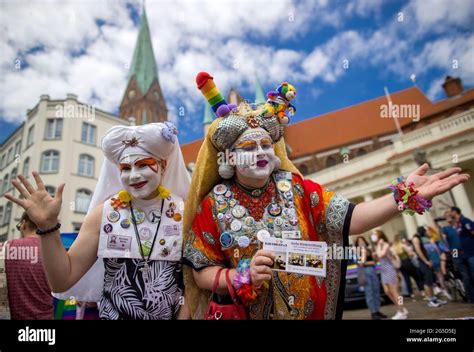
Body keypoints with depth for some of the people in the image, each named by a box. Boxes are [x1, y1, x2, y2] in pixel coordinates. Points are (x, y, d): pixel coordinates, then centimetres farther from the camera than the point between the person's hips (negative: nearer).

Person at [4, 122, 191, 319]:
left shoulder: (185, 215, -13)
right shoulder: (104, 214, -10)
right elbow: (62, 281, -9)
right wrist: (48, 225, -20)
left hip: (171, 316, 0)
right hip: (112, 315, 1)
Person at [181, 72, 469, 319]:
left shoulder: (297, 188, -7)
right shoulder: (213, 204, -11)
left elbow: (350, 220, -14)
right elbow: (201, 272, -8)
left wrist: (405, 196, -25)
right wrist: (242, 278, -24)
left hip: (311, 311, 2)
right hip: (244, 313, -2)